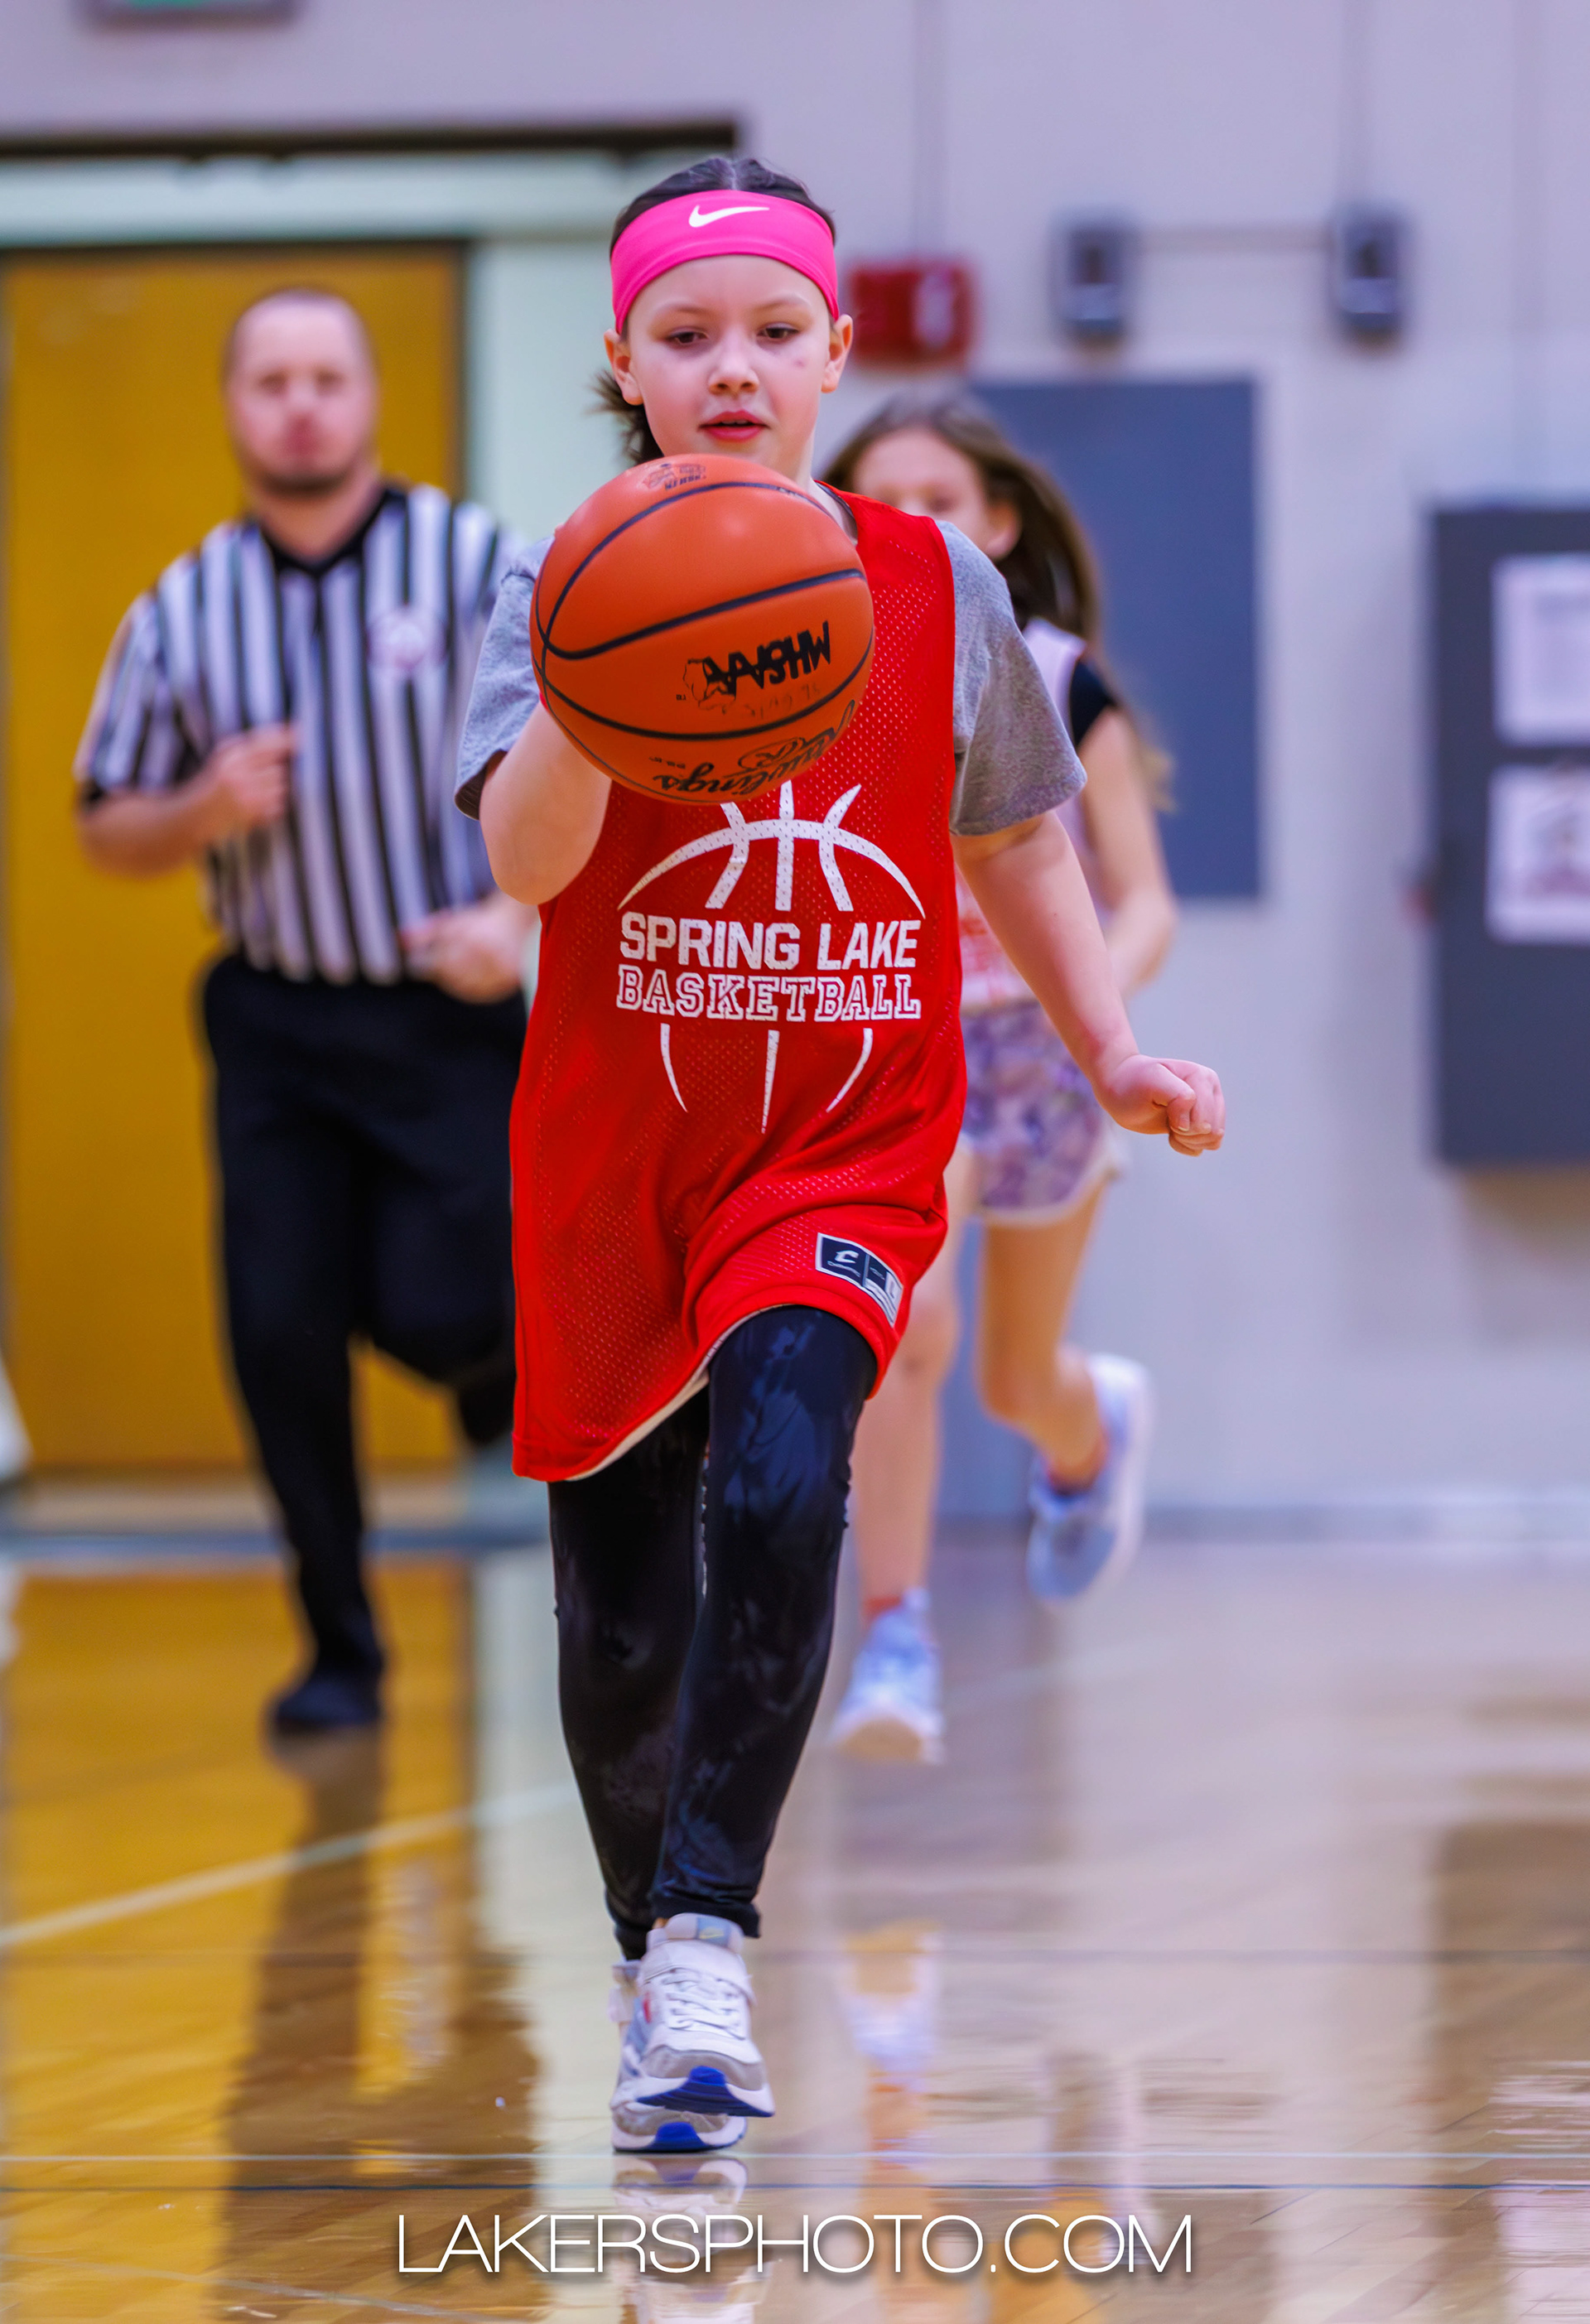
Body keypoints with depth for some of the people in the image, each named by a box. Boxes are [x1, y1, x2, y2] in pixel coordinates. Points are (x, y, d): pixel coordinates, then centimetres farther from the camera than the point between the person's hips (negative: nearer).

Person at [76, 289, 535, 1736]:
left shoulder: (479, 564, -5)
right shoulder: (182, 614, 3)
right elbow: (106, 831, 11)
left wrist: (520, 912, -18)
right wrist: (202, 814, -11)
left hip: (452, 1010, -2)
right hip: (278, 1023, 2)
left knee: (436, 1314, -12)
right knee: (281, 1332, -4)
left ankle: (510, 1362, 27)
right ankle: (341, 1653, 11)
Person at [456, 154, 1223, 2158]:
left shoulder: (937, 587, 1)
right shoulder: (565, 591, -4)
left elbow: (1012, 844, 17)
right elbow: (525, 857, -20)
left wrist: (1111, 1052, 10)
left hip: (849, 1146, 0)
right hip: (615, 1153, 1)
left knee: (779, 1473, -28)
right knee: (618, 1629, 8)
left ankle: (709, 1940, -28)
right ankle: (647, 1955, 32)